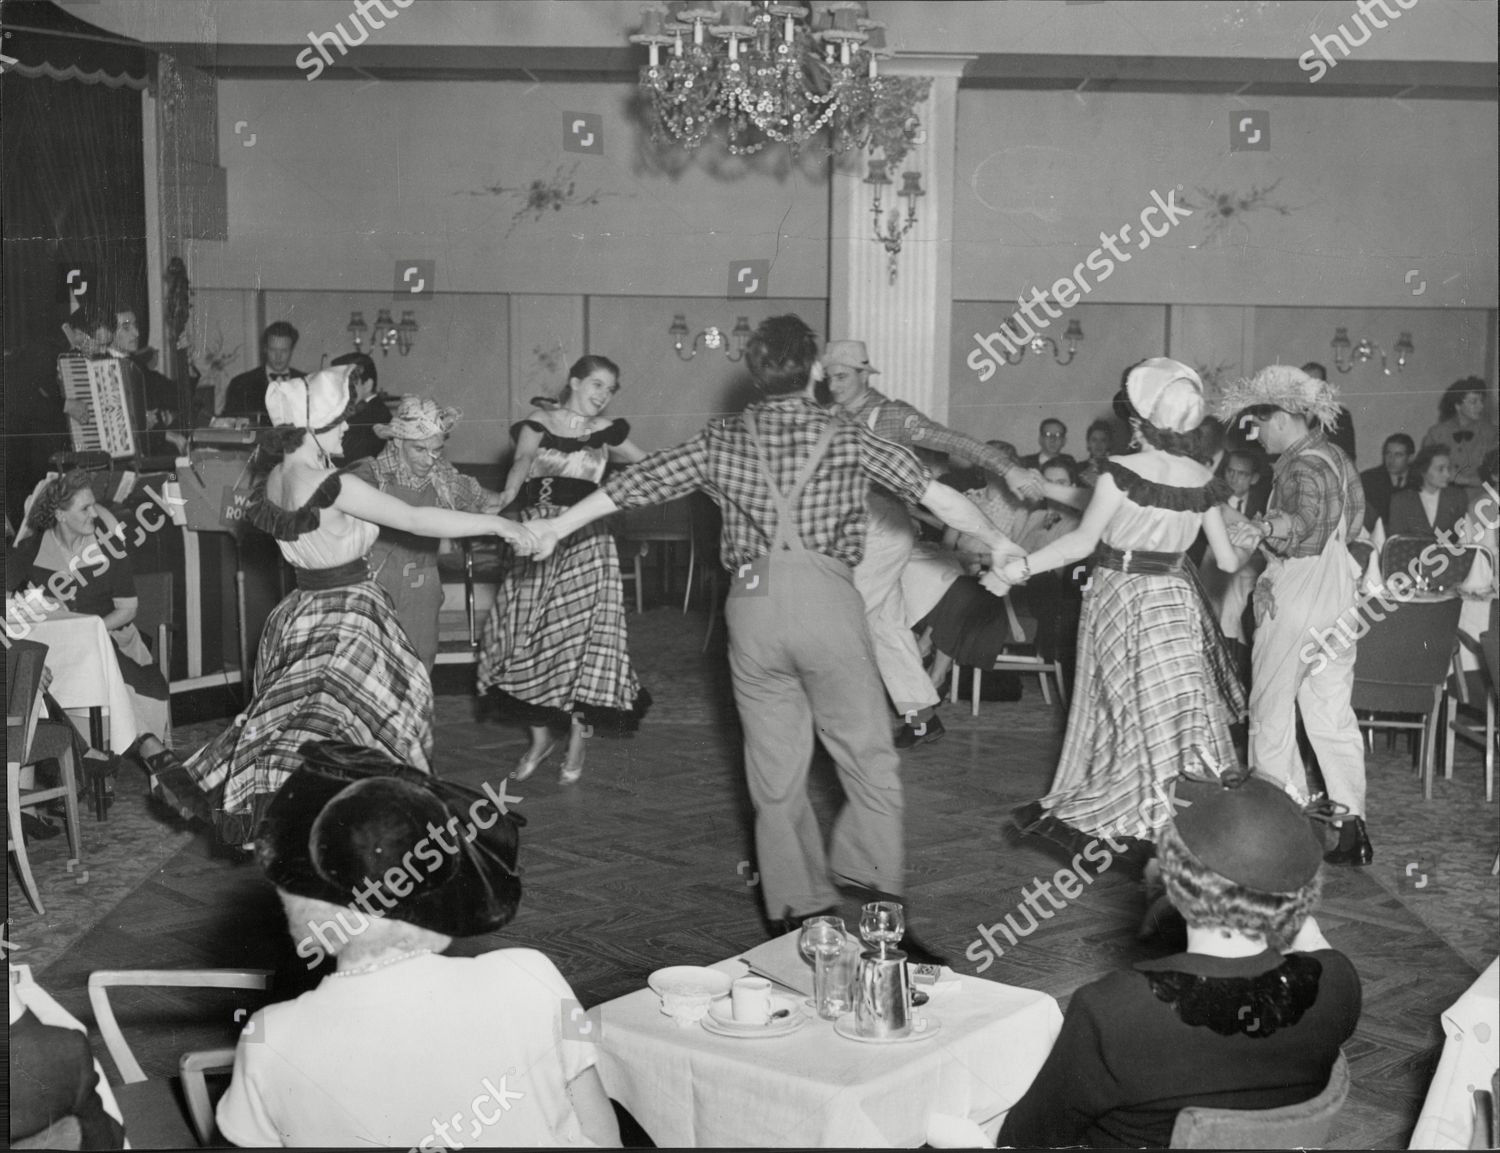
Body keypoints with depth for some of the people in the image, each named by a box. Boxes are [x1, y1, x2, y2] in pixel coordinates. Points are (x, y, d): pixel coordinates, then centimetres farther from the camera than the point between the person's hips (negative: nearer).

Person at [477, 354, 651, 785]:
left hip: (585, 543, 0)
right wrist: (510, 492, -33)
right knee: (531, 638, 1)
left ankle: (577, 743, 10)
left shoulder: (605, 430, 8)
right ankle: (540, 737, 20)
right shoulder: (538, 422, 3)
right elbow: (523, 459, -14)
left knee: (582, 638, -6)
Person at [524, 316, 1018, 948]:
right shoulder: (845, 436, 5)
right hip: (826, 600, -3)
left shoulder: (721, 439, 12)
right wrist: (994, 539, 9)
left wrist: (555, 528, 27)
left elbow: (631, 484, 17)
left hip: (751, 605, 3)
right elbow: (929, 491, 0)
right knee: (871, 764, 5)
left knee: (775, 773, 11)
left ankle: (793, 917, 15)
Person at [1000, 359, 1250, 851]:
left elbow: (1082, 541, -12)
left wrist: (1022, 567, -5)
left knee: (1129, 708, 5)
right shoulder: (1202, 479, -2)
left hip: (1122, 598, -4)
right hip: (1177, 599, 4)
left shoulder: (1122, 472, -16)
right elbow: (1228, 561, 4)